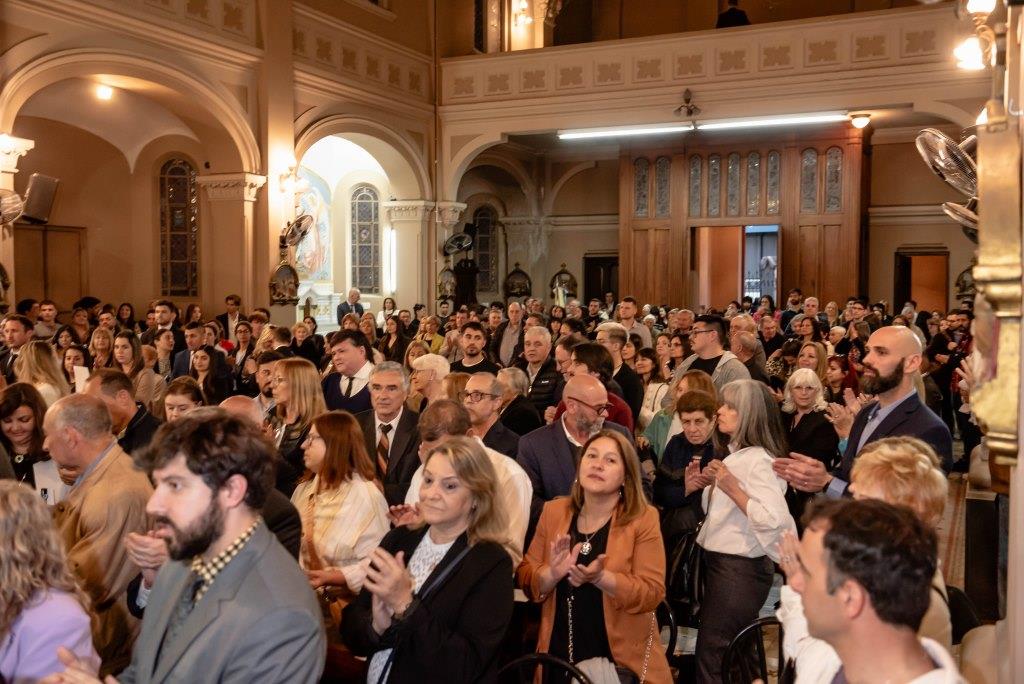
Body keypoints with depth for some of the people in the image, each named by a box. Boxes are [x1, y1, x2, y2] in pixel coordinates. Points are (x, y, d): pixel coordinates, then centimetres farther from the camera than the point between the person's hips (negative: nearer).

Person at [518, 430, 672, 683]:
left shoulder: (643, 518, -9)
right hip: (560, 652, 3)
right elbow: (525, 579, 0)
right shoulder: (554, 511, 0)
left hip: (622, 657, -2)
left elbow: (652, 593, -14)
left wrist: (599, 577, -29)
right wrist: (553, 573, -21)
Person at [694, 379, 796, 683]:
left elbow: (774, 520, -32)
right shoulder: (736, 454, 10)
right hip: (721, 562, 10)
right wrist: (709, 486, 6)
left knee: (712, 658, -3)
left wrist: (733, 489, -26)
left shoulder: (759, 460, -19)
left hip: (740, 570, -10)